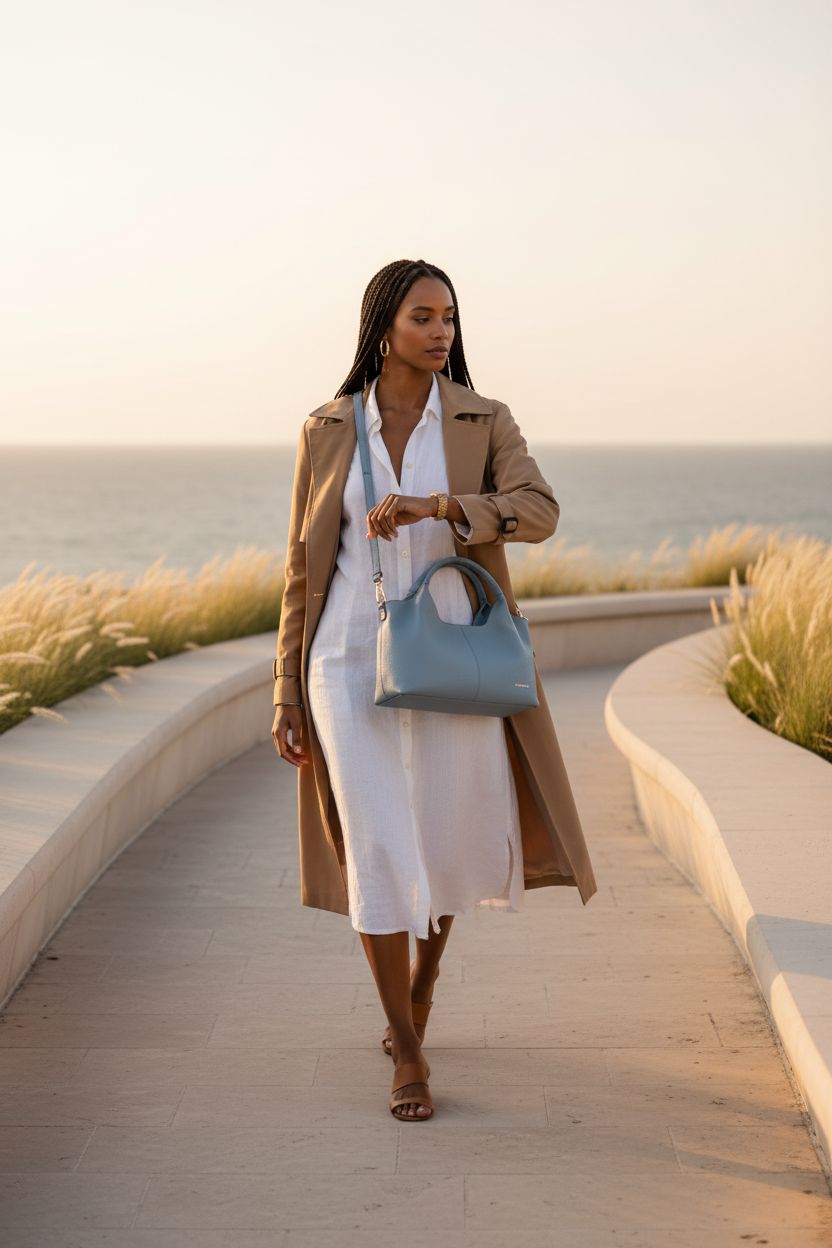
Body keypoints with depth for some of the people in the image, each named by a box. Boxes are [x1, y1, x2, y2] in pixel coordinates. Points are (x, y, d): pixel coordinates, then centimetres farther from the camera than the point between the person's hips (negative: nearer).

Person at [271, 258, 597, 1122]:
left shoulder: (486, 423, 1)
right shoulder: (327, 430, 3)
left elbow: (538, 513, -17)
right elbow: (303, 566, 5)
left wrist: (434, 506, -32)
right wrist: (286, 691, 2)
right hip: (353, 661, -1)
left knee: (451, 843, 10)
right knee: (376, 850, -7)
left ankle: (422, 976, 43)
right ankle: (407, 1054, 7)